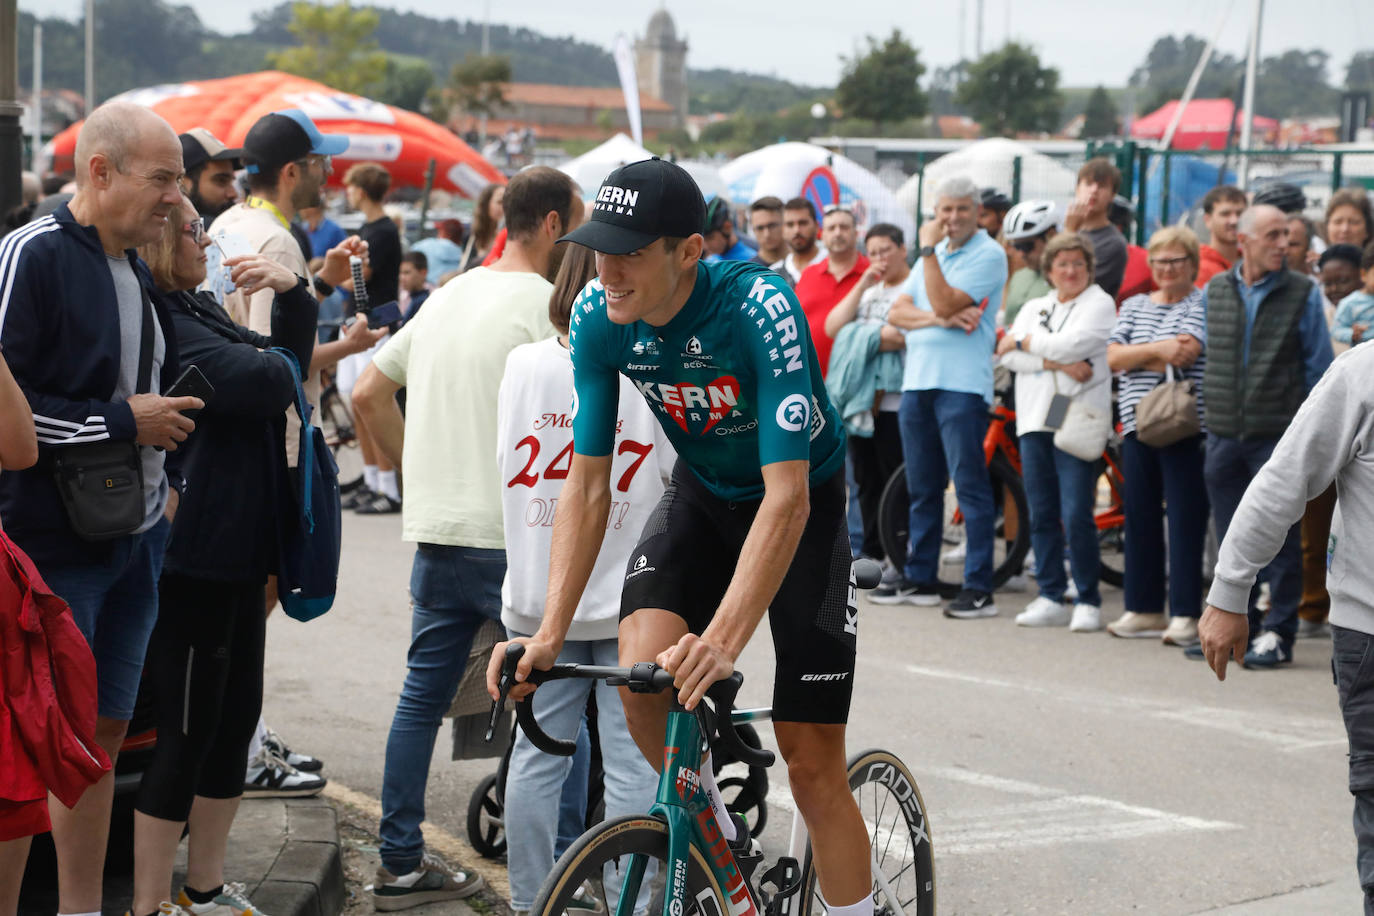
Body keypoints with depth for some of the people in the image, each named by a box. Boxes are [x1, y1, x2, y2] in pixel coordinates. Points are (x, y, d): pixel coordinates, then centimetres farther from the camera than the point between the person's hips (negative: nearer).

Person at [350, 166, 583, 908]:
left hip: (436, 532, 8)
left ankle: (401, 864, 16)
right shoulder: (545, 302, -9)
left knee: (421, 696, 12)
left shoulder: (448, 295, 15)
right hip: (514, 535, -7)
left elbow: (368, 394, 20)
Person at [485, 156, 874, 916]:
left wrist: (722, 641, -48)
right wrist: (550, 632, -23)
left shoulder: (759, 309, -34)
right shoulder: (598, 317, -18)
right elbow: (587, 485, -13)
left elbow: (787, 496, -38)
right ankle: (719, 842, 3)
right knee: (643, 677, -23)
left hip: (801, 506, -4)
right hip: (703, 495, 4)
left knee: (812, 763, -5)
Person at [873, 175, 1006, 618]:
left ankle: (978, 588, -8)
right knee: (921, 488, 13)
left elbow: (945, 303, -16)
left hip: (962, 385, -8)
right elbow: (898, 311, 10)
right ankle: (919, 579, 21)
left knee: (970, 486, -8)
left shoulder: (988, 254, -5)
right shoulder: (935, 253, 20)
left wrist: (929, 251, -10)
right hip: (917, 381, 8)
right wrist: (938, 319, -9)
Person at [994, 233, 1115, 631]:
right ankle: (1050, 598, 11)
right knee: (1041, 515, 4)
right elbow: (1009, 356, 3)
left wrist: (1024, 341, 0)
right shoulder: (1034, 307, 19)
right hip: (1035, 420, 5)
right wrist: (1057, 362, -10)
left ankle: (1088, 601, -1)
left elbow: (1071, 344, -13)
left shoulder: (1099, 304, 4)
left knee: (1076, 516, -10)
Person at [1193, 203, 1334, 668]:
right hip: (1224, 434, 3)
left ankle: (1278, 633, 6)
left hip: (1279, 434, -3)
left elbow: (1319, 367, 1)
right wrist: (1211, 411, 14)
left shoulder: (1304, 294, -1)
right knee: (1232, 538, 9)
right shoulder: (1213, 292, 8)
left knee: (1280, 539, 0)